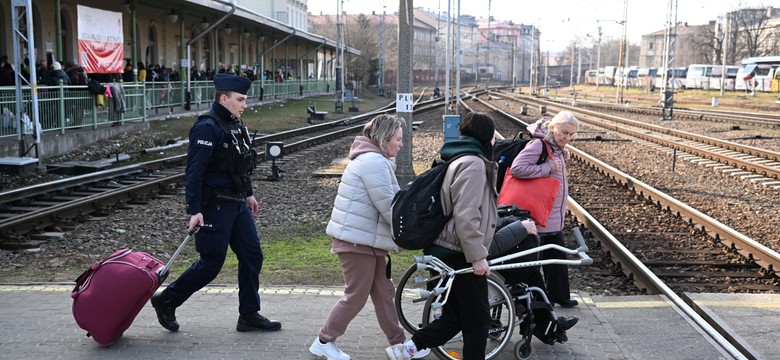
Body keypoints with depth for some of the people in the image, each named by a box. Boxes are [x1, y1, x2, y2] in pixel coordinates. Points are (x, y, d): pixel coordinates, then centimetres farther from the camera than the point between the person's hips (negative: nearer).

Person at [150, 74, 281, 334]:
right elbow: (194, 171, -22)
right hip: (214, 206, -9)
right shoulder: (207, 127, -17)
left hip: (237, 204, 9)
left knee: (252, 256, 8)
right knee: (211, 263, -1)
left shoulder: (235, 126, 11)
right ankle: (166, 301, 19)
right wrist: (195, 210, -26)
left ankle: (249, 316, 18)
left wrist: (248, 194, 24)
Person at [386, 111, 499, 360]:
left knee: (454, 318, 14)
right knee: (478, 321, 3)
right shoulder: (474, 163, -16)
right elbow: (466, 215, -25)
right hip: (460, 255, -10)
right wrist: (477, 256, -21)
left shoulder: (457, 160, 15)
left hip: (447, 252, 10)